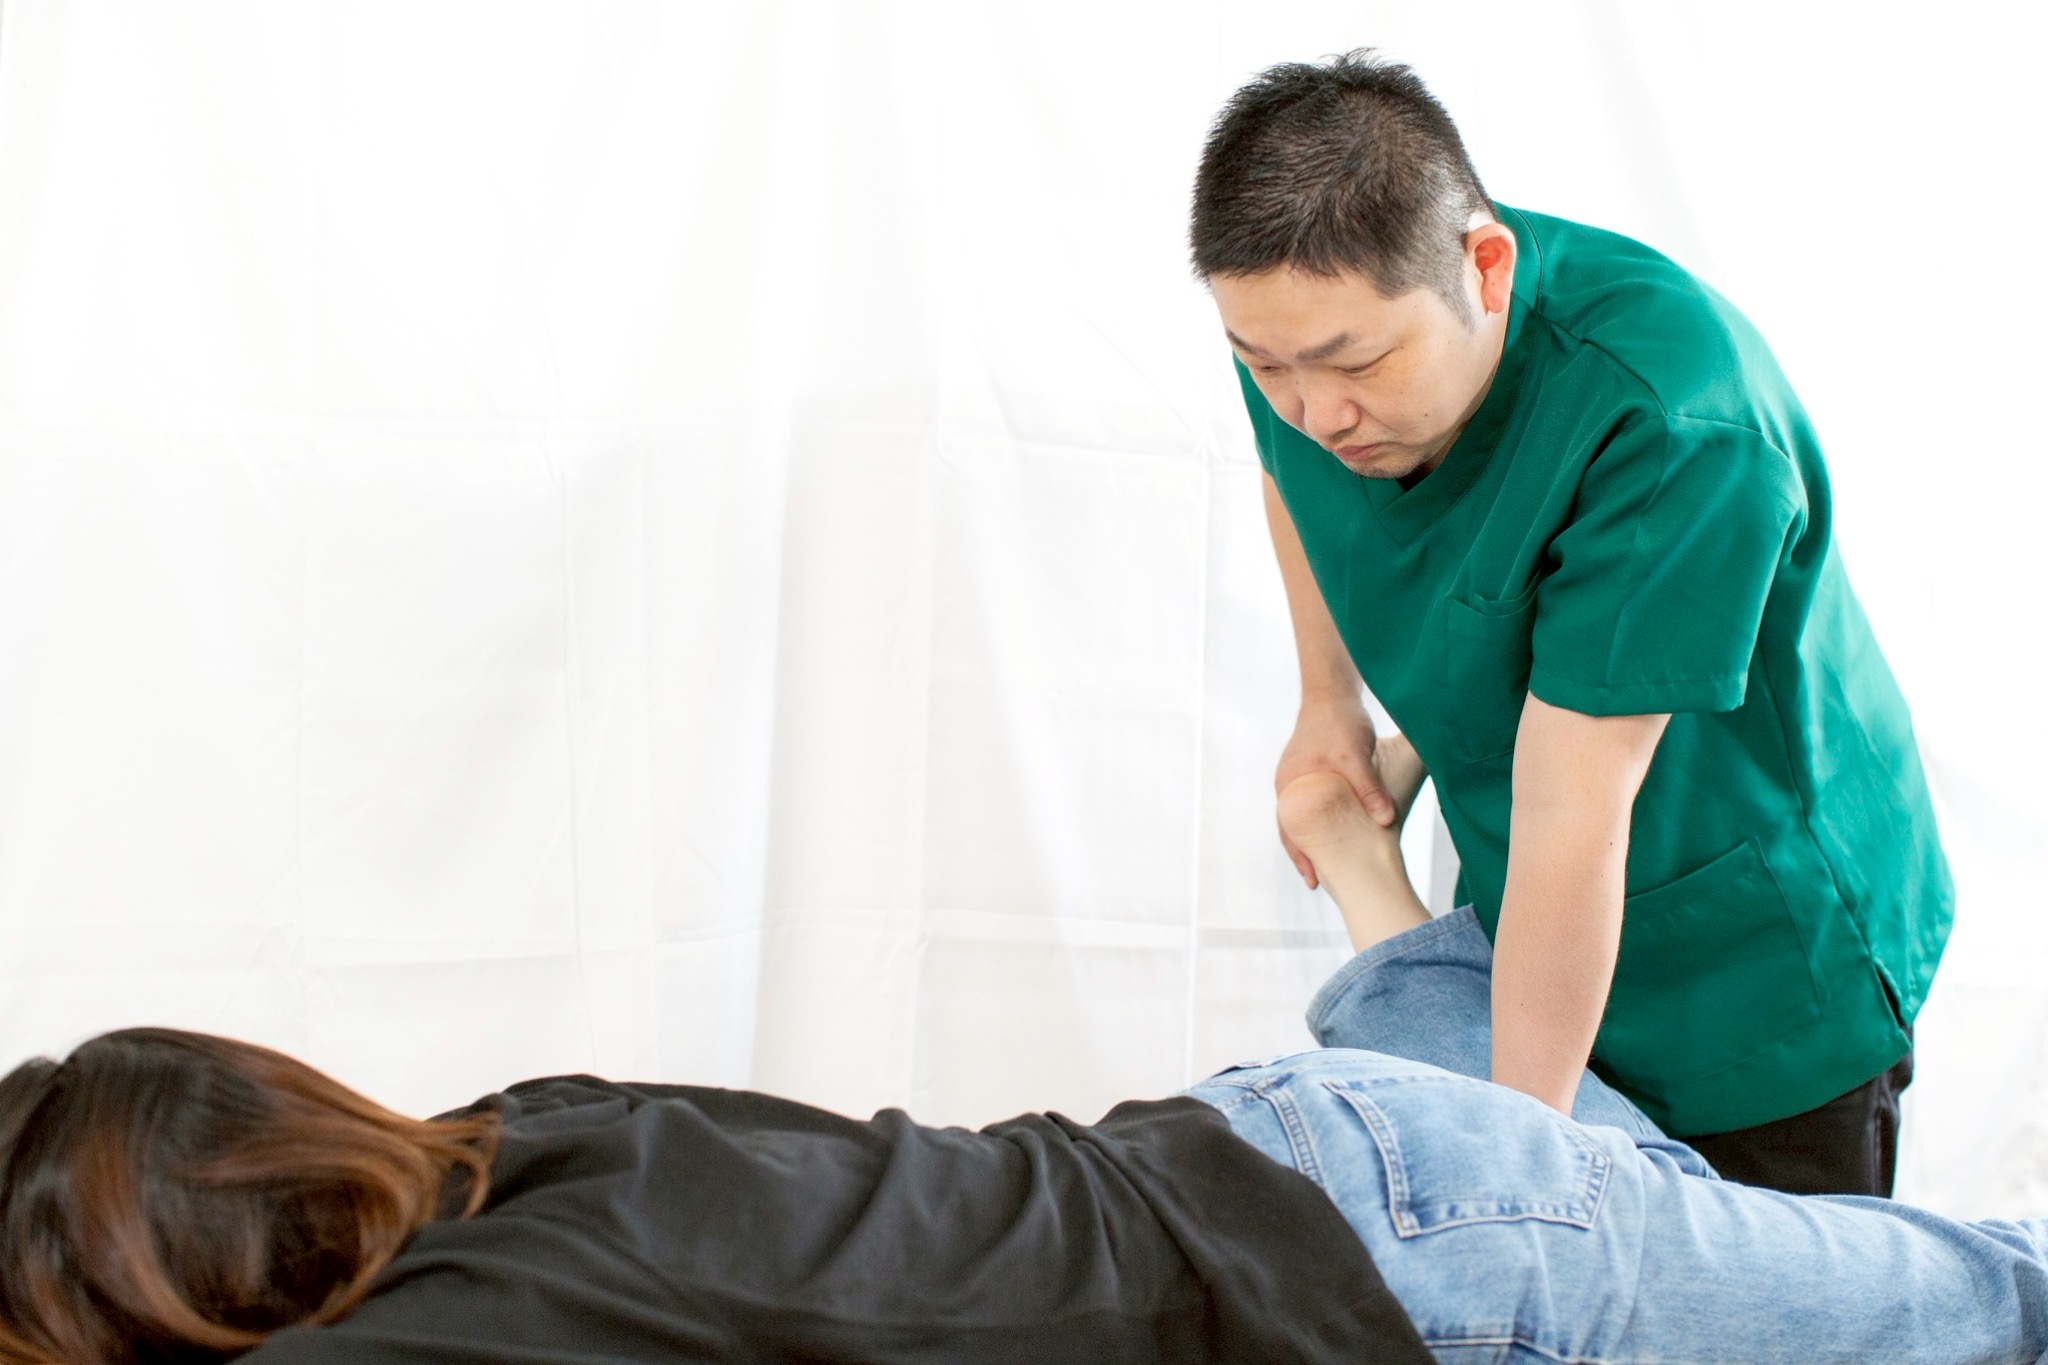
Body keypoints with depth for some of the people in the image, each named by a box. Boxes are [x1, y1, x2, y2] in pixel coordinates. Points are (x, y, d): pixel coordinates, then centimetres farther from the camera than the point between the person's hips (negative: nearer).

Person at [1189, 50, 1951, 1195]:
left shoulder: (1676, 422, -35)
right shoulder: (1310, 323, -13)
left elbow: (1573, 823, -34)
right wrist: (1328, 696, 9)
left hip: (1770, 958, -6)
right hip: (1521, 930, 6)